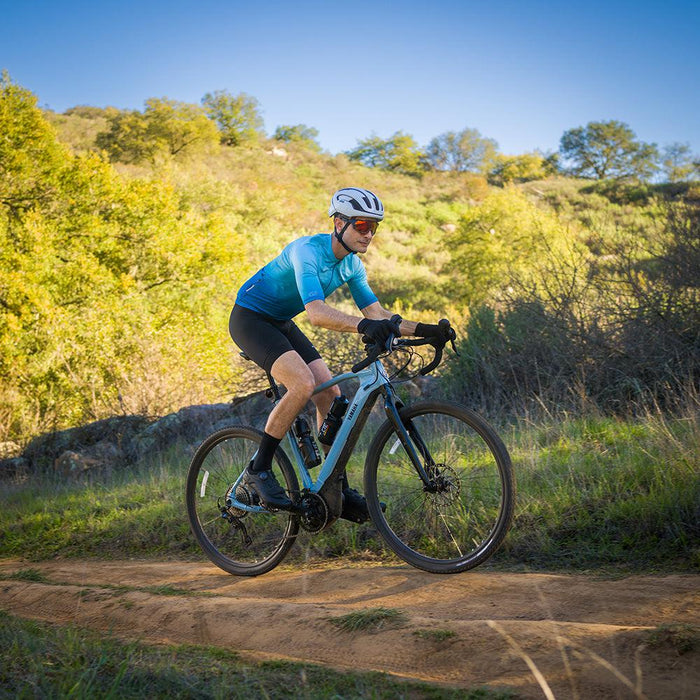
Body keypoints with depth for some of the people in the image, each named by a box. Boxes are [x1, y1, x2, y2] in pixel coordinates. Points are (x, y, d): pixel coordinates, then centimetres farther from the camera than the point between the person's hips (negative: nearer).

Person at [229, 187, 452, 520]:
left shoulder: (352, 265, -1)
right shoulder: (307, 250, -28)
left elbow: (377, 312, -2)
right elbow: (316, 312, -41)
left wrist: (422, 329, -16)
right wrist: (363, 325, -57)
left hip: (280, 324, 8)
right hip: (249, 318, -8)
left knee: (330, 395, -3)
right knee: (303, 383, -29)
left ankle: (338, 490, 4)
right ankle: (258, 470, -16)